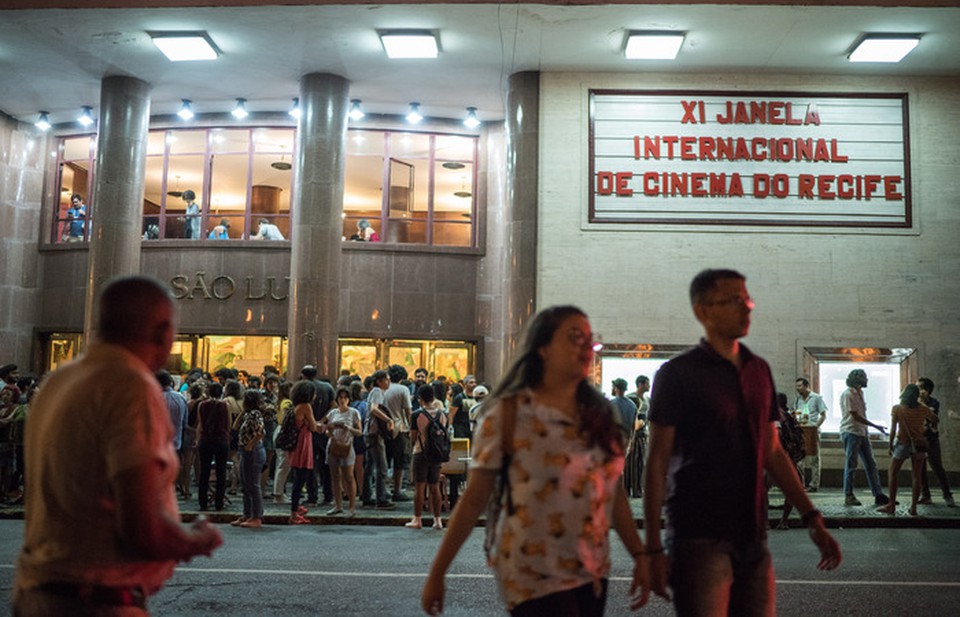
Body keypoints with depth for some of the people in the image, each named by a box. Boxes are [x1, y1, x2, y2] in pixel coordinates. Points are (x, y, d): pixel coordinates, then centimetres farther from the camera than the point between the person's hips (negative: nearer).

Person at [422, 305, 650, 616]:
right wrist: (436, 573, -7)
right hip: (535, 577, -5)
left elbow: (614, 491, 11)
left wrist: (640, 555, 7)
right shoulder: (509, 413, -9)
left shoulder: (599, 413, 6)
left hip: (592, 574, 5)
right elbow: (473, 499, -7)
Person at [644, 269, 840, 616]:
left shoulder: (759, 370, 10)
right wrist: (653, 548, -12)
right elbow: (657, 462, -8)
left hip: (752, 537, 6)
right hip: (700, 539, -5)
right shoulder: (679, 373, -7)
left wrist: (812, 520, 9)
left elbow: (772, 452, 15)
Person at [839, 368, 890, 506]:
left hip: (861, 433, 9)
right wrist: (875, 426, -16)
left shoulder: (859, 393, 15)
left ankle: (878, 495, 11)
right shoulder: (847, 394, -13)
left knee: (871, 464, 8)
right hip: (850, 433, -9)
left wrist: (866, 431, 13)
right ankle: (848, 496, 4)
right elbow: (855, 416, -17)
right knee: (850, 465, -3)